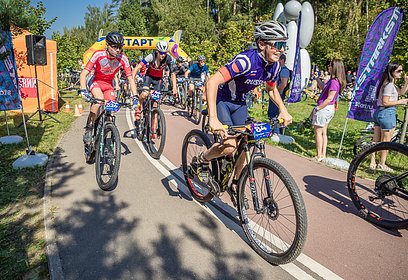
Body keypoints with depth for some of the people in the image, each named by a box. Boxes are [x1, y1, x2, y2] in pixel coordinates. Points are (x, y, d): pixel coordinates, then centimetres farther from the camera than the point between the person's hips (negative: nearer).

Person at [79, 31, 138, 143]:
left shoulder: (123, 58, -20)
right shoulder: (98, 55, -25)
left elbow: (130, 78, -16)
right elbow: (83, 74, -27)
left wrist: (134, 96, -28)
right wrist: (83, 90, -42)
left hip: (108, 85, 3)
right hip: (96, 82, -2)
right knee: (99, 99, -32)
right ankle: (88, 129, -18)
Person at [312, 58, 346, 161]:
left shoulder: (334, 82, -21)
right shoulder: (332, 80, 8)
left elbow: (329, 99, -22)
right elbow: (323, 87, 22)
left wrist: (317, 108, -17)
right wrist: (317, 77, 22)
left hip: (324, 109, -10)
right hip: (329, 109, 10)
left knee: (318, 132, 0)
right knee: (323, 132, 15)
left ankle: (319, 156, 7)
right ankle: (323, 155, 23)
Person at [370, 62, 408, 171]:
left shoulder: (391, 84, 15)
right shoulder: (389, 85, -16)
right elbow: (385, 102, -21)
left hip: (379, 113, 10)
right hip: (387, 113, -10)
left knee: (376, 140, 12)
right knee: (386, 141, 2)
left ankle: (373, 163, 18)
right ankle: (382, 165, 11)